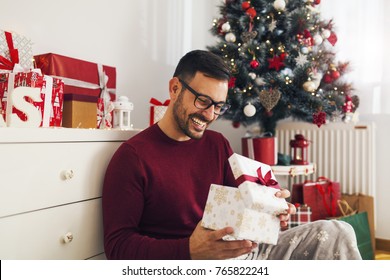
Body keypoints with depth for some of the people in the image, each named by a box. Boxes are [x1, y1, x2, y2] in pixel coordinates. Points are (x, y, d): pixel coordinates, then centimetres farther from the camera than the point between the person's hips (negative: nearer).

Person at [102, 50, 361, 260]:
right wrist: (189, 250, -27)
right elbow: (117, 244, -12)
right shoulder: (132, 156, -9)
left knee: (336, 233, -9)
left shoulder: (218, 143, 11)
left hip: (241, 250, 7)